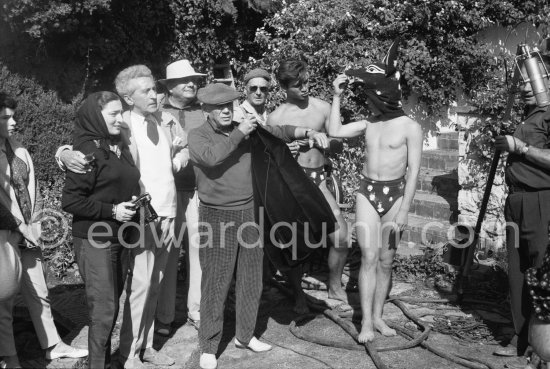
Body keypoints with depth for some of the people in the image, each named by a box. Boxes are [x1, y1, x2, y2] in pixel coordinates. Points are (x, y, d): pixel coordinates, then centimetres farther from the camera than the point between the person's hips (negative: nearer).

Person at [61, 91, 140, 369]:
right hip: (95, 241, -7)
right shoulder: (88, 151, -13)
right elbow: (70, 201, -16)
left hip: (119, 239, 7)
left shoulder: (120, 147, 9)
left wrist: (135, 202, 4)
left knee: (112, 303, 15)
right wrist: (112, 211, -18)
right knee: (103, 308, -3)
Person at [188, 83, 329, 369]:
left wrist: (309, 133, -6)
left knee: (251, 280, 14)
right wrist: (240, 133, -18)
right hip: (217, 217, -5)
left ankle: (245, 335, 31)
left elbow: (278, 132, 8)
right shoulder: (198, 135, -6)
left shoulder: (245, 129, 7)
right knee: (215, 284, 0)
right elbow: (212, 156, -25)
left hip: (250, 214, 5)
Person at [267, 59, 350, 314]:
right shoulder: (275, 118, -2)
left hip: (318, 179, 2)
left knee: (341, 238, -5)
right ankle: (299, 294, 25)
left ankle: (335, 287, 20)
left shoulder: (322, 108, 4)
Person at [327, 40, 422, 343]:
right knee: (369, 257, -4)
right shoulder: (368, 124, 6)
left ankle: (377, 316, 17)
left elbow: (414, 170, -9)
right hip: (367, 193, 2)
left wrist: (404, 210, -13)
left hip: (395, 194, -2)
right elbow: (334, 132, 6)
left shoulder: (409, 127, -7)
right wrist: (337, 96, 2)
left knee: (386, 261, 5)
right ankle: (366, 321, 0)